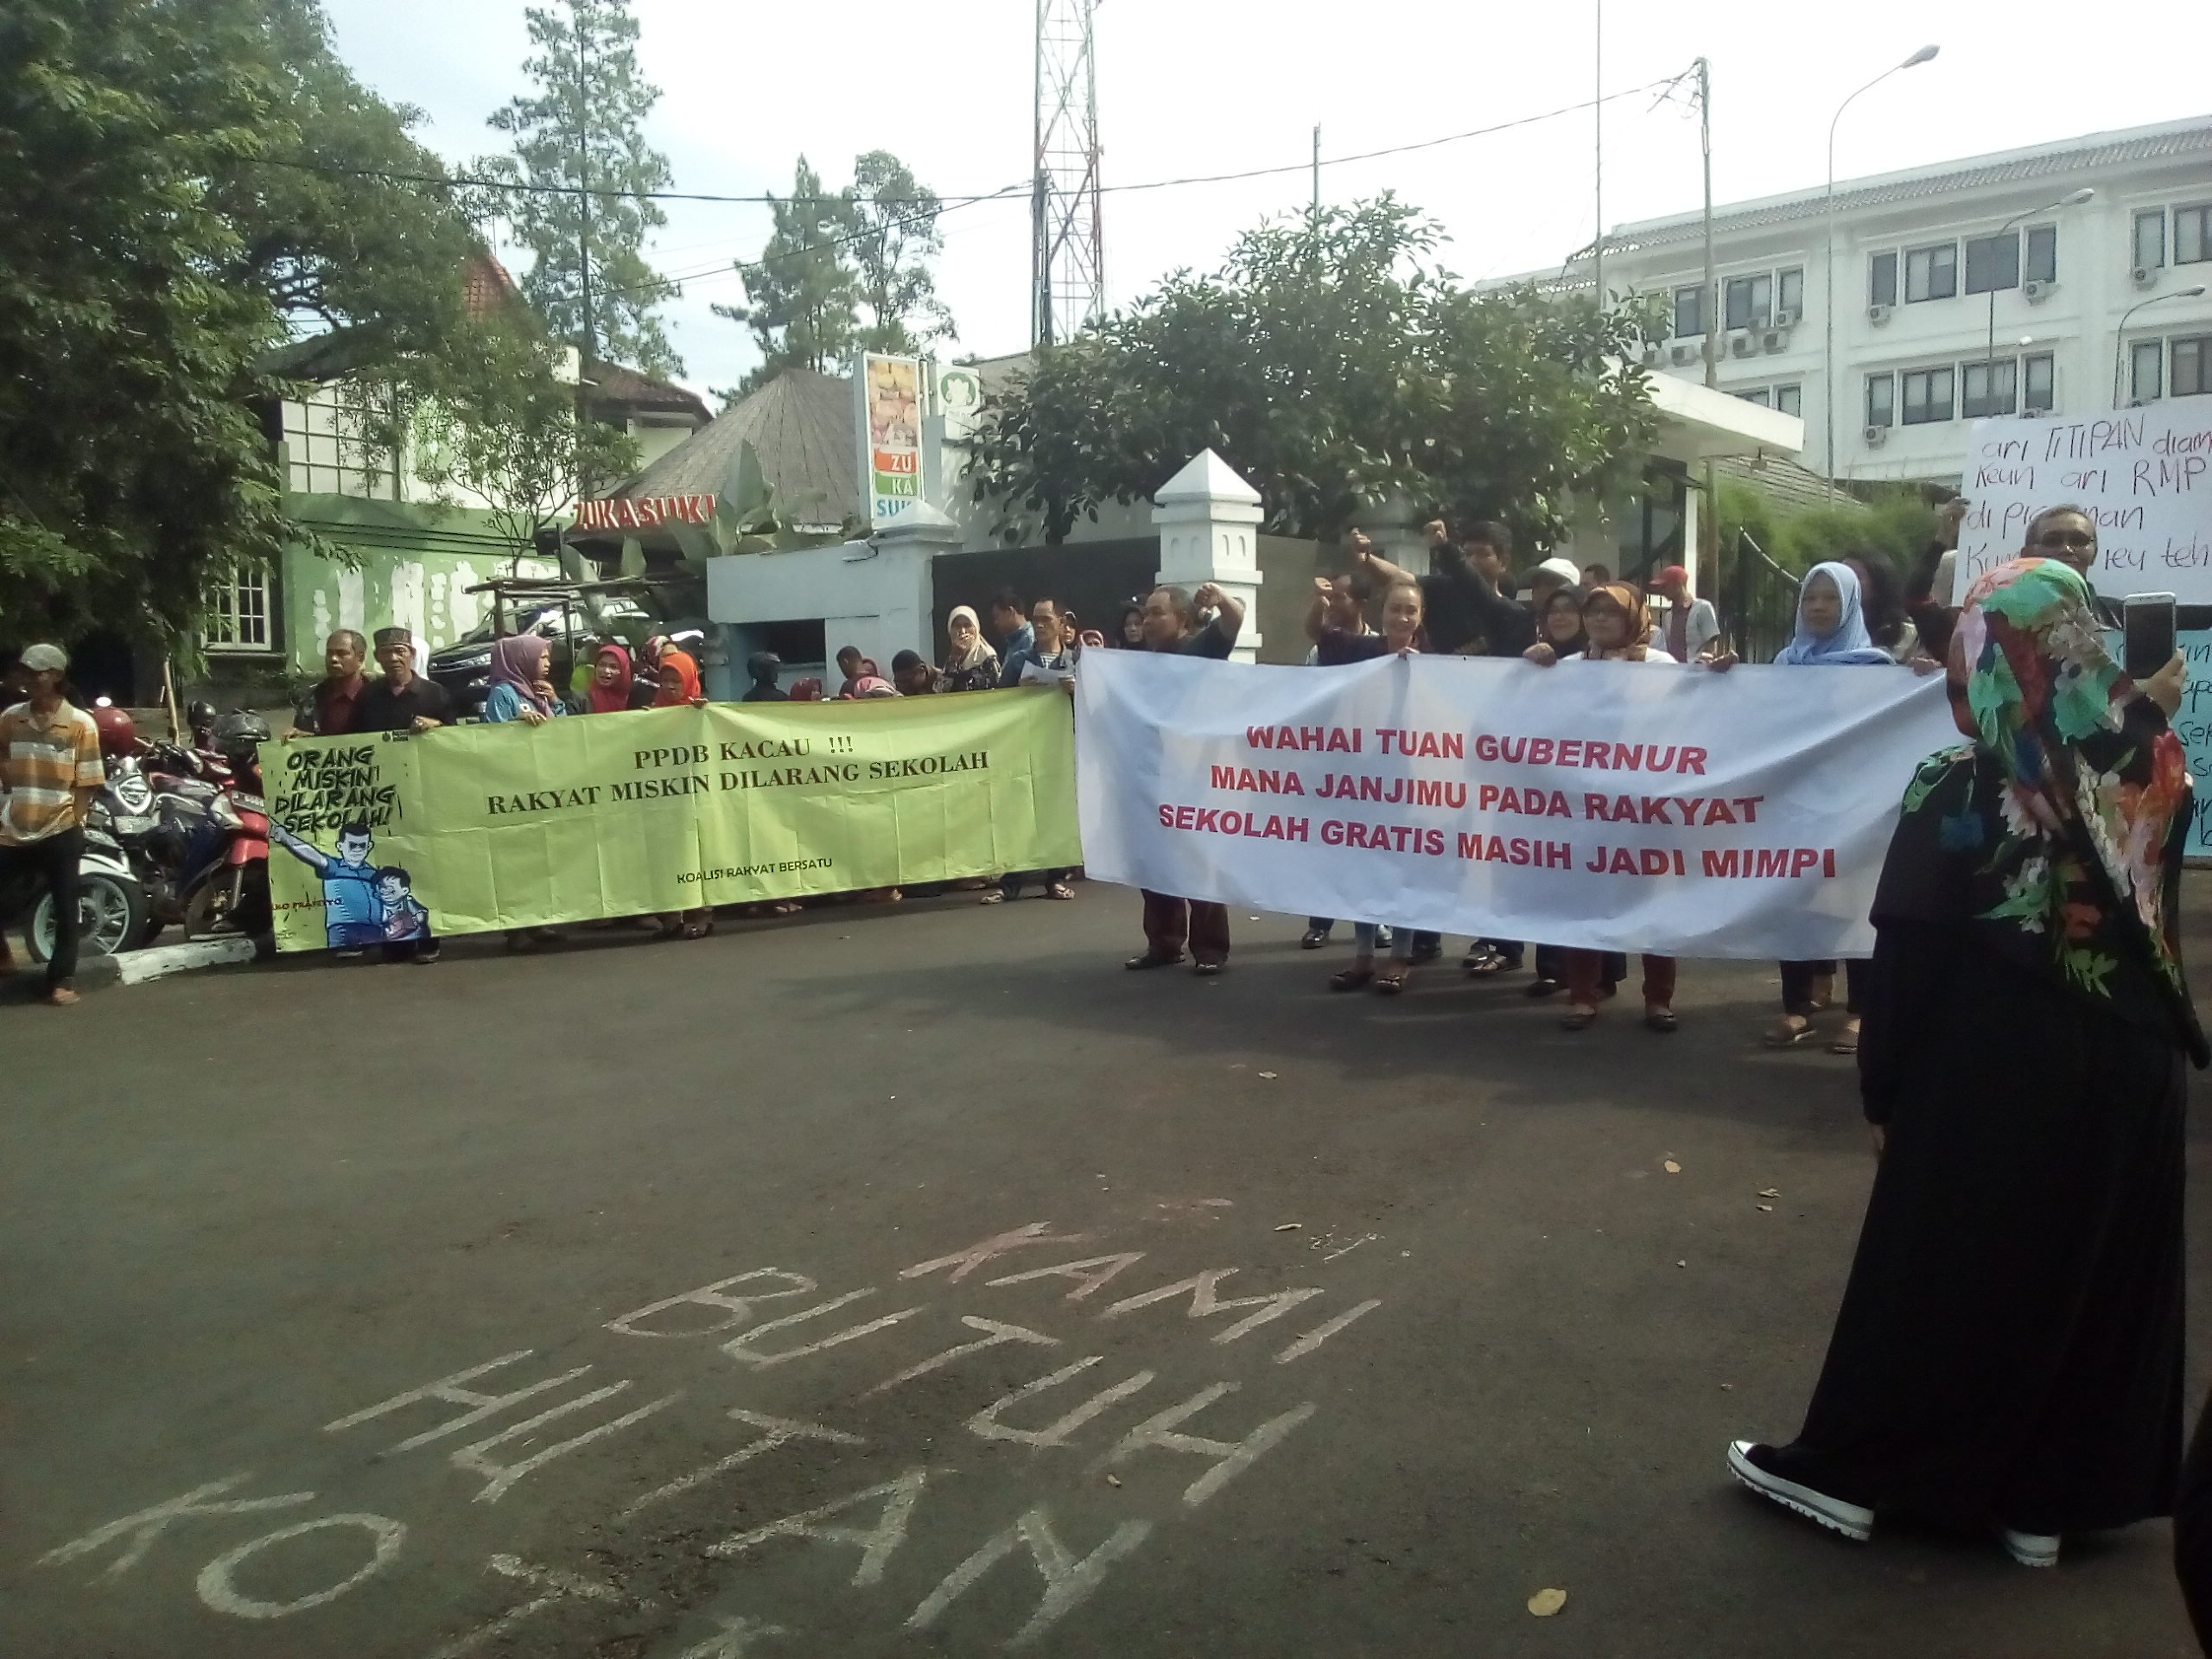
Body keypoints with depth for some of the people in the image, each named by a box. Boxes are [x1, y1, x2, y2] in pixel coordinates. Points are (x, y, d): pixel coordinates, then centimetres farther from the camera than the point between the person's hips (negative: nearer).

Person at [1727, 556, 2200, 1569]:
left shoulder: (1957, 789, -13)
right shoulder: (2155, 771, -4)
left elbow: (1907, 957, -13)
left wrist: (1883, 1093, -3)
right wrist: (2150, 714, 21)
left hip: (1990, 1069, -3)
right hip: (2129, 1065, 4)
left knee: (1939, 1273, 8)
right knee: (2097, 1272, 15)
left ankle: (1852, 1473, 20)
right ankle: (2047, 1499, 25)